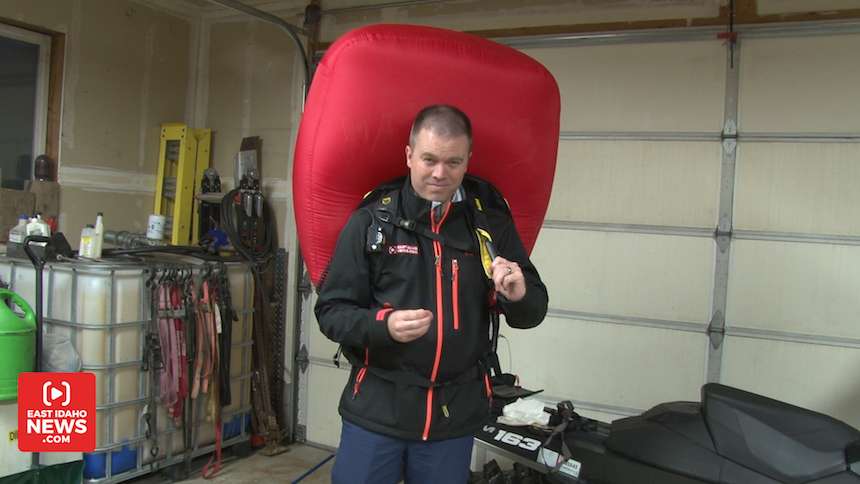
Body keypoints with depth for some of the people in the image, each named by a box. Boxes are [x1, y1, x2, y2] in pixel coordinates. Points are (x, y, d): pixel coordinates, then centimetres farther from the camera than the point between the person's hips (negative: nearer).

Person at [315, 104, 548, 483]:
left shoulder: (491, 221, 1)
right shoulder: (370, 220, -6)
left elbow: (534, 312, 4)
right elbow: (330, 311, -5)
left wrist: (519, 295, -19)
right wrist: (383, 325, -24)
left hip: (455, 414, 2)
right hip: (376, 408, -2)